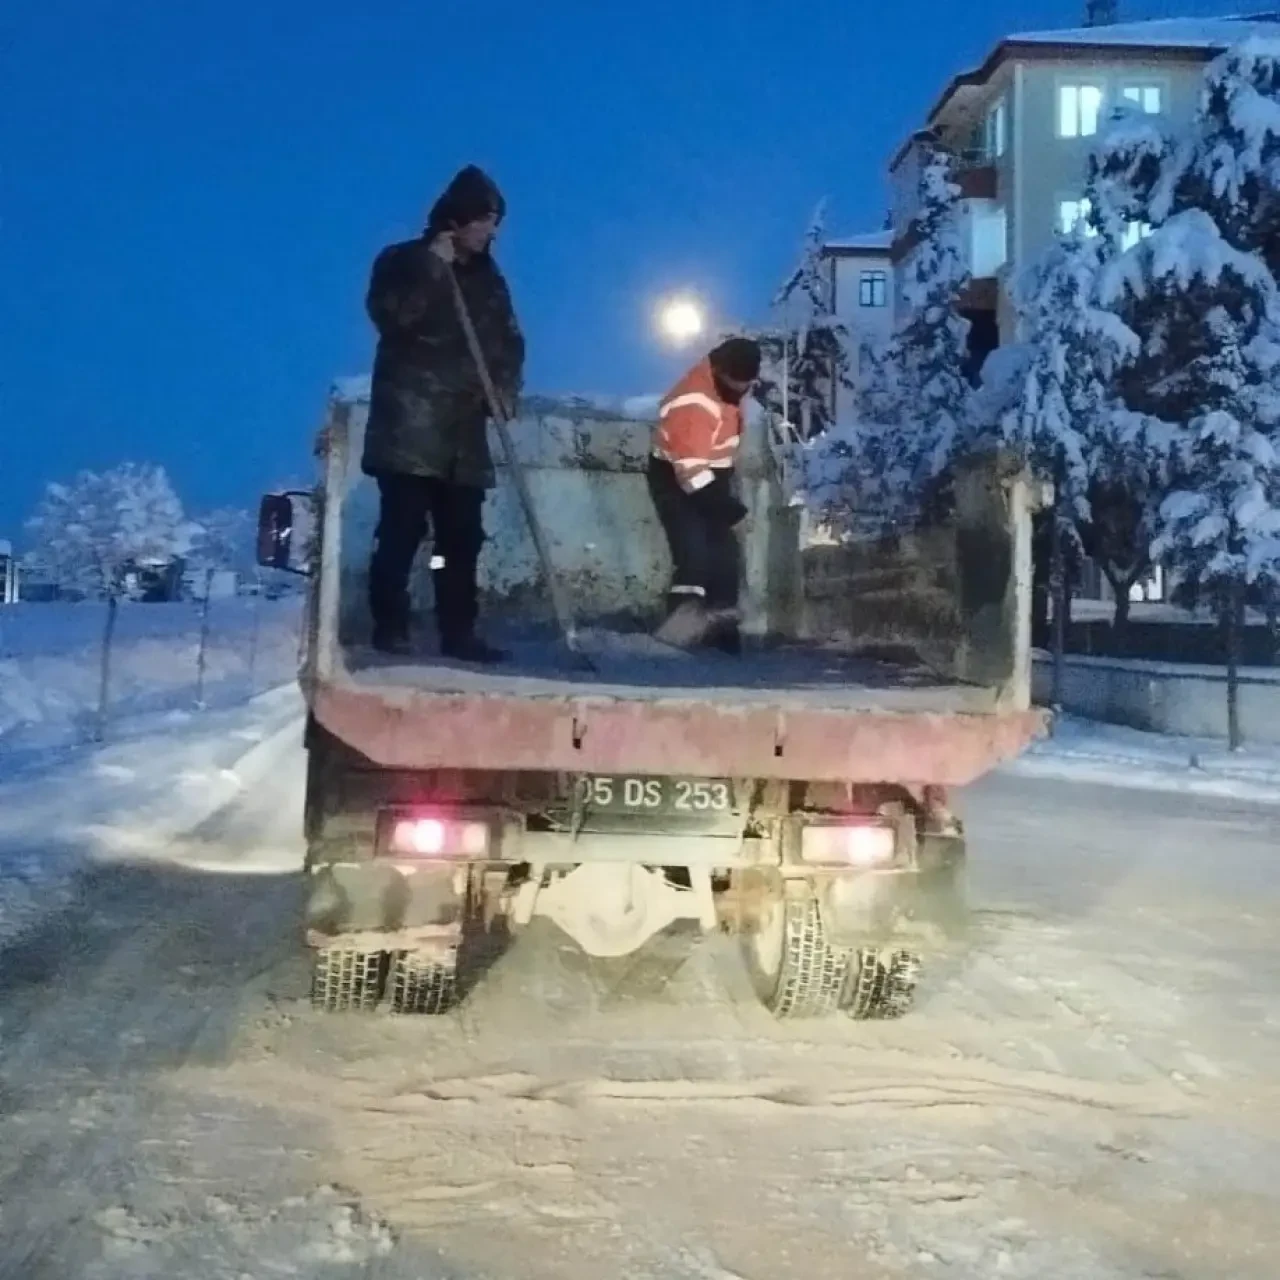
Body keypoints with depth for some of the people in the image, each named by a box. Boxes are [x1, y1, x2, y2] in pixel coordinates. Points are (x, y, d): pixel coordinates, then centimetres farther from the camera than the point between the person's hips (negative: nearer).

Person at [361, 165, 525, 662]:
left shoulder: (489, 278, 18)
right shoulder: (402, 262, 5)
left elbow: (508, 341, 17)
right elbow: (390, 317, -13)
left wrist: (507, 388, -2)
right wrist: (433, 268, -14)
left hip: (464, 430, 5)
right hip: (408, 425, -5)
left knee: (463, 537, 1)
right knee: (401, 530, -10)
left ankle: (458, 632, 5)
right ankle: (390, 627, -4)